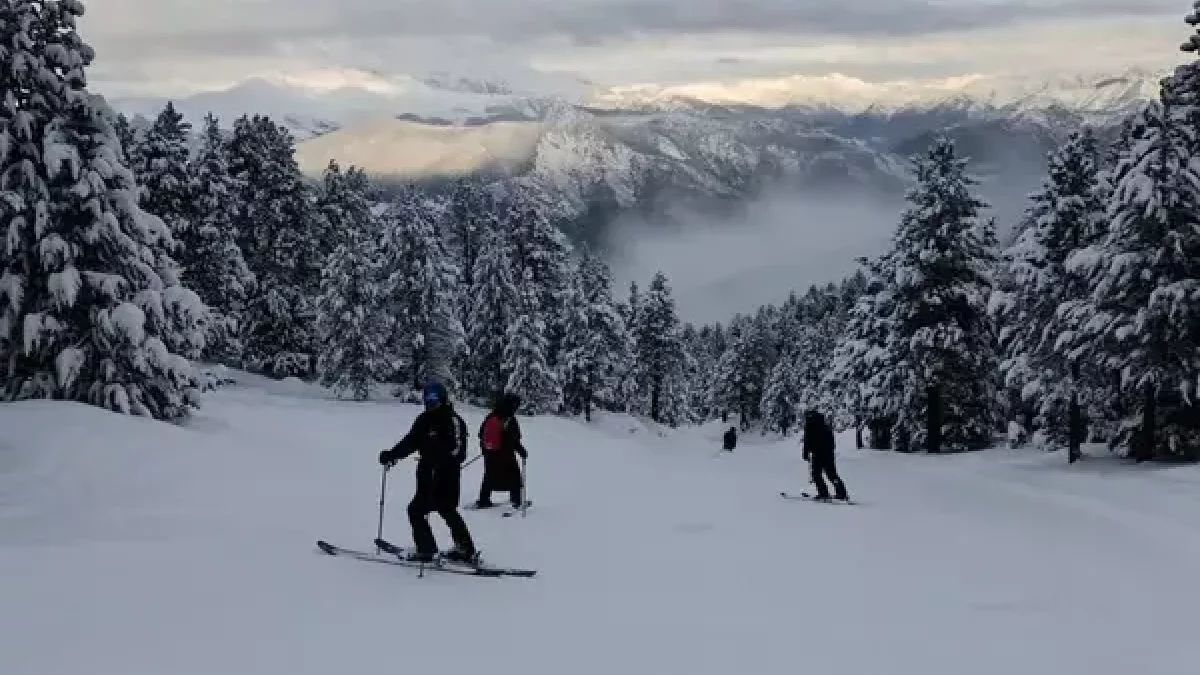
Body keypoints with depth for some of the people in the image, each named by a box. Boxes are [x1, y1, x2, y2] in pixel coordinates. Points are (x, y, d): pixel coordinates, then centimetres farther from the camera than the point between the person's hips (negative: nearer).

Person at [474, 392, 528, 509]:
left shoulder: (490, 417, 3)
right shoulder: (509, 420, -18)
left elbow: (481, 433, 13)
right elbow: (514, 440, -19)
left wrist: (484, 447, 26)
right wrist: (521, 450, -9)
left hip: (489, 453, 6)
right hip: (505, 454, -6)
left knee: (489, 477, 19)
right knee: (514, 476, 8)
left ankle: (483, 501, 20)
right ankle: (516, 501, 8)